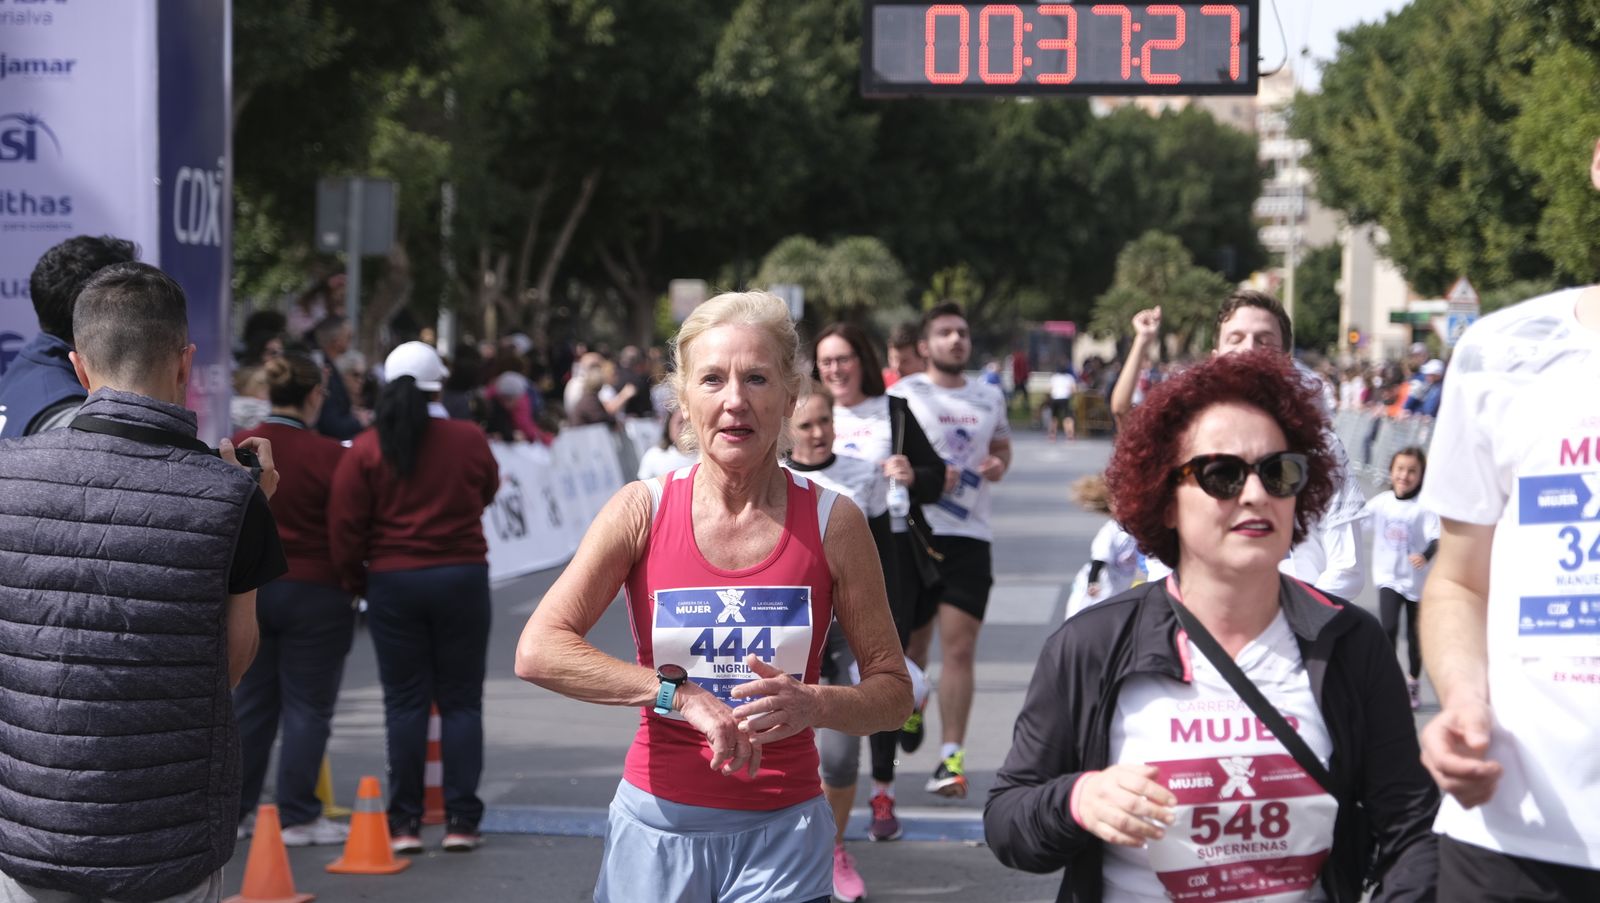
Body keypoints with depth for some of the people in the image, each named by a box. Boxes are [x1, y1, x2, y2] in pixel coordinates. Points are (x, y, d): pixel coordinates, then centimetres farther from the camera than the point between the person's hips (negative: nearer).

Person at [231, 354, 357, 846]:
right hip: (314, 593, -5)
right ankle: (298, 816, 6)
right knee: (307, 707, 3)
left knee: (249, 703, 14)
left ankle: (236, 810, 18)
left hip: (248, 589, 5)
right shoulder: (329, 455, -14)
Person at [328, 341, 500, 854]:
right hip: (462, 579, 0)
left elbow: (345, 528, -6)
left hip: (393, 584, 0)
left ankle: (405, 822, 6)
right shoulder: (470, 440, -3)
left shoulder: (366, 450, -5)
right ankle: (460, 819, 4)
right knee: (461, 700, 6)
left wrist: (355, 582, 8)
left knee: (405, 702, 5)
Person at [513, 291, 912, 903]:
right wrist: (678, 692, -22)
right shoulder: (643, 512, -4)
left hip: (782, 835, 0)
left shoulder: (831, 523, -4)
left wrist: (812, 705, -20)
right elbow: (537, 650, -13)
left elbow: (894, 692, 1)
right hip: (659, 824, 0)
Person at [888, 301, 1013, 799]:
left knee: (960, 649, -6)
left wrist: (999, 464, 3)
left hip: (970, 535, 2)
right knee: (910, 644, 7)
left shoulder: (990, 397, 13)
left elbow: (1002, 445, 27)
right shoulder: (902, 394, 1)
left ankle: (951, 757, -7)